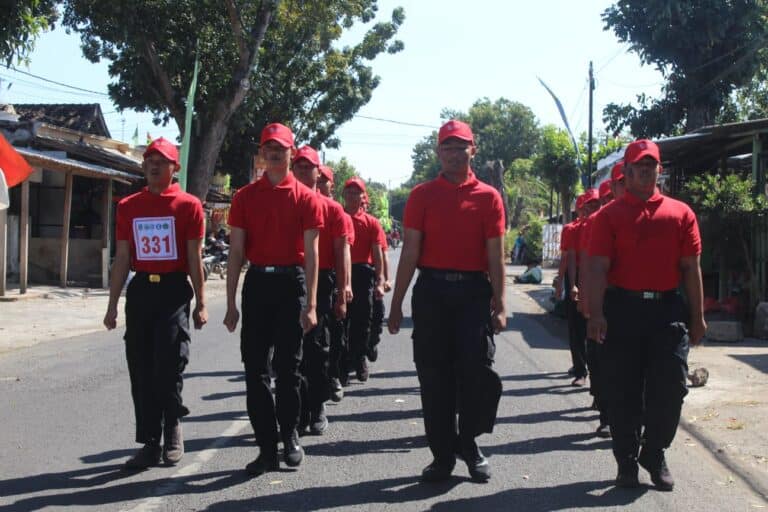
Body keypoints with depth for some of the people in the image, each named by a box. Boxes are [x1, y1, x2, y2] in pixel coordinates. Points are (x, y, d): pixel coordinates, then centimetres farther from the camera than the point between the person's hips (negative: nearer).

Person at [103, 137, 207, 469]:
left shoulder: (189, 205, 0)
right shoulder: (128, 206, 10)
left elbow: (194, 258, 0)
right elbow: (122, 258, 11)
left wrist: (200, 303, -2)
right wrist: (113, 304, 9)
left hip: (174, 290, -4)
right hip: (140, 291, 4)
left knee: (169, 367, -8)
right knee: (141, 370, 5)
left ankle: (172, 429, 17)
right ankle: (150, 443, 14)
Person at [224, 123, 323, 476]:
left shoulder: (306, 197, 1)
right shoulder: (245, 197, 7)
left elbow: (311, 252, -1)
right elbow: (236, 251, 6)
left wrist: (311, 303, -7)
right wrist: (231, 302, 1)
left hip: (292, 282, -2)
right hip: (257, 282, 2)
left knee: (288, 366, 5)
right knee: (255, 367, 1)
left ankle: (290, 437, 23)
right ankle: (266, 447, 9)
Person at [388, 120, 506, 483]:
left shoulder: (488, 197, 4)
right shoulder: (422, 195, 6)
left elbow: (495, 255, 2)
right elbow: (410, 252, 3)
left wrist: (499, 304, -5)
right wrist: (396, 303, -1)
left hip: (474, 291, -1)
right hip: (431, 291, 1)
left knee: (477, 368, -5)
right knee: (434, 375, 4)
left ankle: (469, 443, 19)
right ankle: (443, 454, 16)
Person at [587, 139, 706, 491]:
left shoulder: (681, 213, 8)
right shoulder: (609, 215, 2)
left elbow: (691, 267, 8)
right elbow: (598, 267, -5)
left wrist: (697, 316, 6)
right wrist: (596, 313, -14)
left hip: (668, 309, 2)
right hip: (622, 308, -2)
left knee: (669, 389, 3)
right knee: (623, 391, 4)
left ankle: (655, 455, 23)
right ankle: (627, 461, 19)